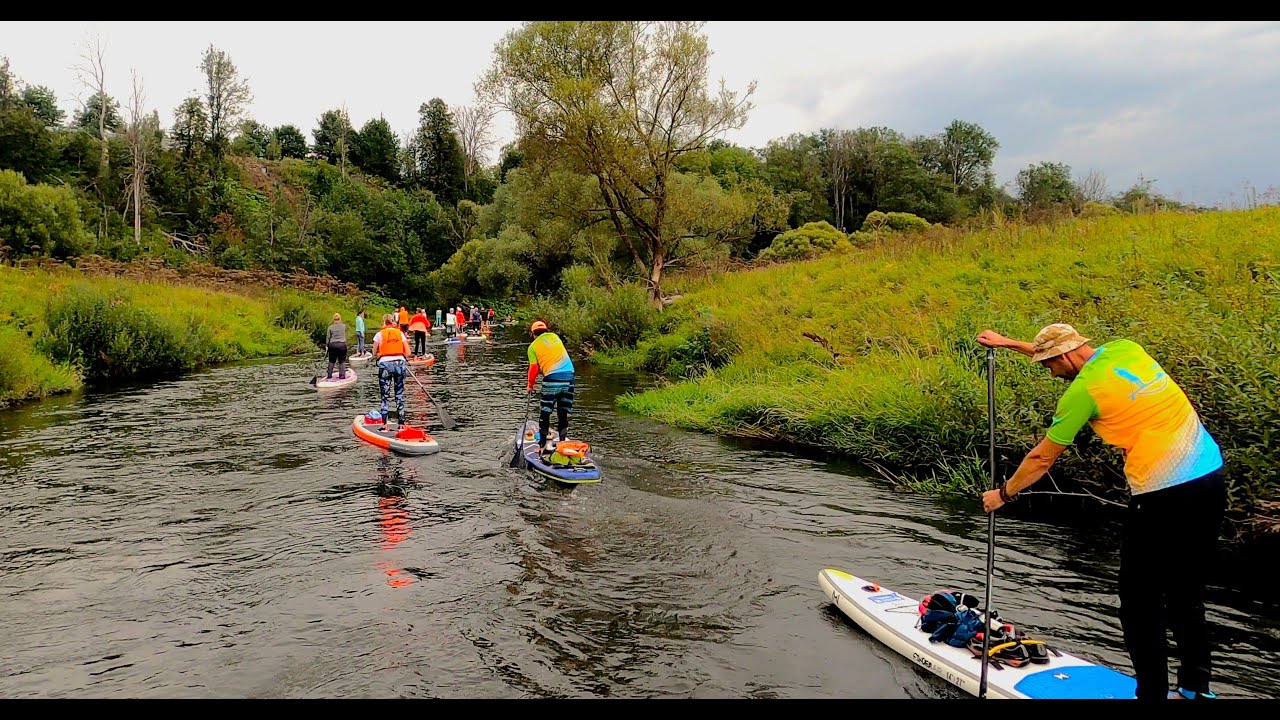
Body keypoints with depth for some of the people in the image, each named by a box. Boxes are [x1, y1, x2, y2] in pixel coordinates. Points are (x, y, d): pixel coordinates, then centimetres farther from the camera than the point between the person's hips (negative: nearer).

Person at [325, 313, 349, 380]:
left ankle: (329, 375, 15)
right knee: (342, 361, 5)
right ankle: (342, 375, 2)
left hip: (332, 345, 1)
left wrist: (327, 345, 10)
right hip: (342, 344, -1)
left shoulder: (330, 327, -3)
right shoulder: (344, 326, -3)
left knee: (331, 361, 12)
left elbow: (328, 337, 1)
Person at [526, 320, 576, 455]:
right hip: (569, 375, 4)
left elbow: (534, 369, 3)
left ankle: (544, 445, 4)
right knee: (563, 413, 13)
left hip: (552, 378, -4)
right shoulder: (554, 336, 16)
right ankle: (562, 442, 15)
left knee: (545, 414, 5)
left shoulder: (533, 346, 5)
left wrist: (530, 386, 16)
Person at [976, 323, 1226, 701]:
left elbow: (1042, 458, -1)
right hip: (1211, 476, 9)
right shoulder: (1127, 349, 8)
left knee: (1140, 602, 4)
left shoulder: (1082, 389, -11)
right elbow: (1070, 357, 30)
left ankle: (1152, 693, 9)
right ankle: (1195, 689, 28)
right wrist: (1010, 343, 32)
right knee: (1186, 595, 19)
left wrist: (1003, 494, 13)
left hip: (1164, 495, -9)